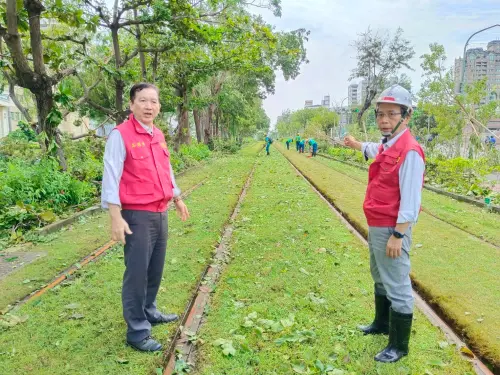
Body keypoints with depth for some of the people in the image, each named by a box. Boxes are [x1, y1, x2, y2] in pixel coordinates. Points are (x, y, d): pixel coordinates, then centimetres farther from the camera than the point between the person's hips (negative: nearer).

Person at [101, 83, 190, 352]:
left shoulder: (159, 135, 12)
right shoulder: (120, 135, -11)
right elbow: (111, 178, -15)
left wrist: (177, 199, 28)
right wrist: (116, 217, -20)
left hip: (160, 214, 8)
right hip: (137, 216, -7)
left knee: (155, 270, 18)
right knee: (137, 273, 0)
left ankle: (149, 312, 36)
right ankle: (137, 332, 12)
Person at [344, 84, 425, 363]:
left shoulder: (410, 151, -21)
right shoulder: (387, 146, 8)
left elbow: (410, 199, -24)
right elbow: (374, 150, 34)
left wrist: (397, 235, -25)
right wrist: (355, 144, 52)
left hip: (392, 229, -10)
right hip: (376, 226, 10)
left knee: (397, 287, 2)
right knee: (381, 278, 25)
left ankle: (399, 346, 18)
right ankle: (382, 324, 45)